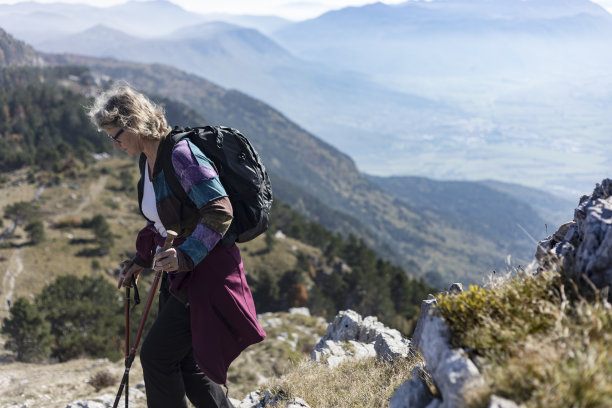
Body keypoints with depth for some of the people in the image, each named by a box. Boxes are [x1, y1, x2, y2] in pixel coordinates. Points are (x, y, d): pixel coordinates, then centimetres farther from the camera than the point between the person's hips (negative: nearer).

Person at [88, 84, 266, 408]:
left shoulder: (182, 155, -20)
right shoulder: (148, 160, 9)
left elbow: (219, 213, -26)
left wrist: (186, 254, -36)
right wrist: (141, 261, 19)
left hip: (205, 273, -10)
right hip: (180, 273, 10)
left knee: (157, 356, -6)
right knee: (185, 364, 13)